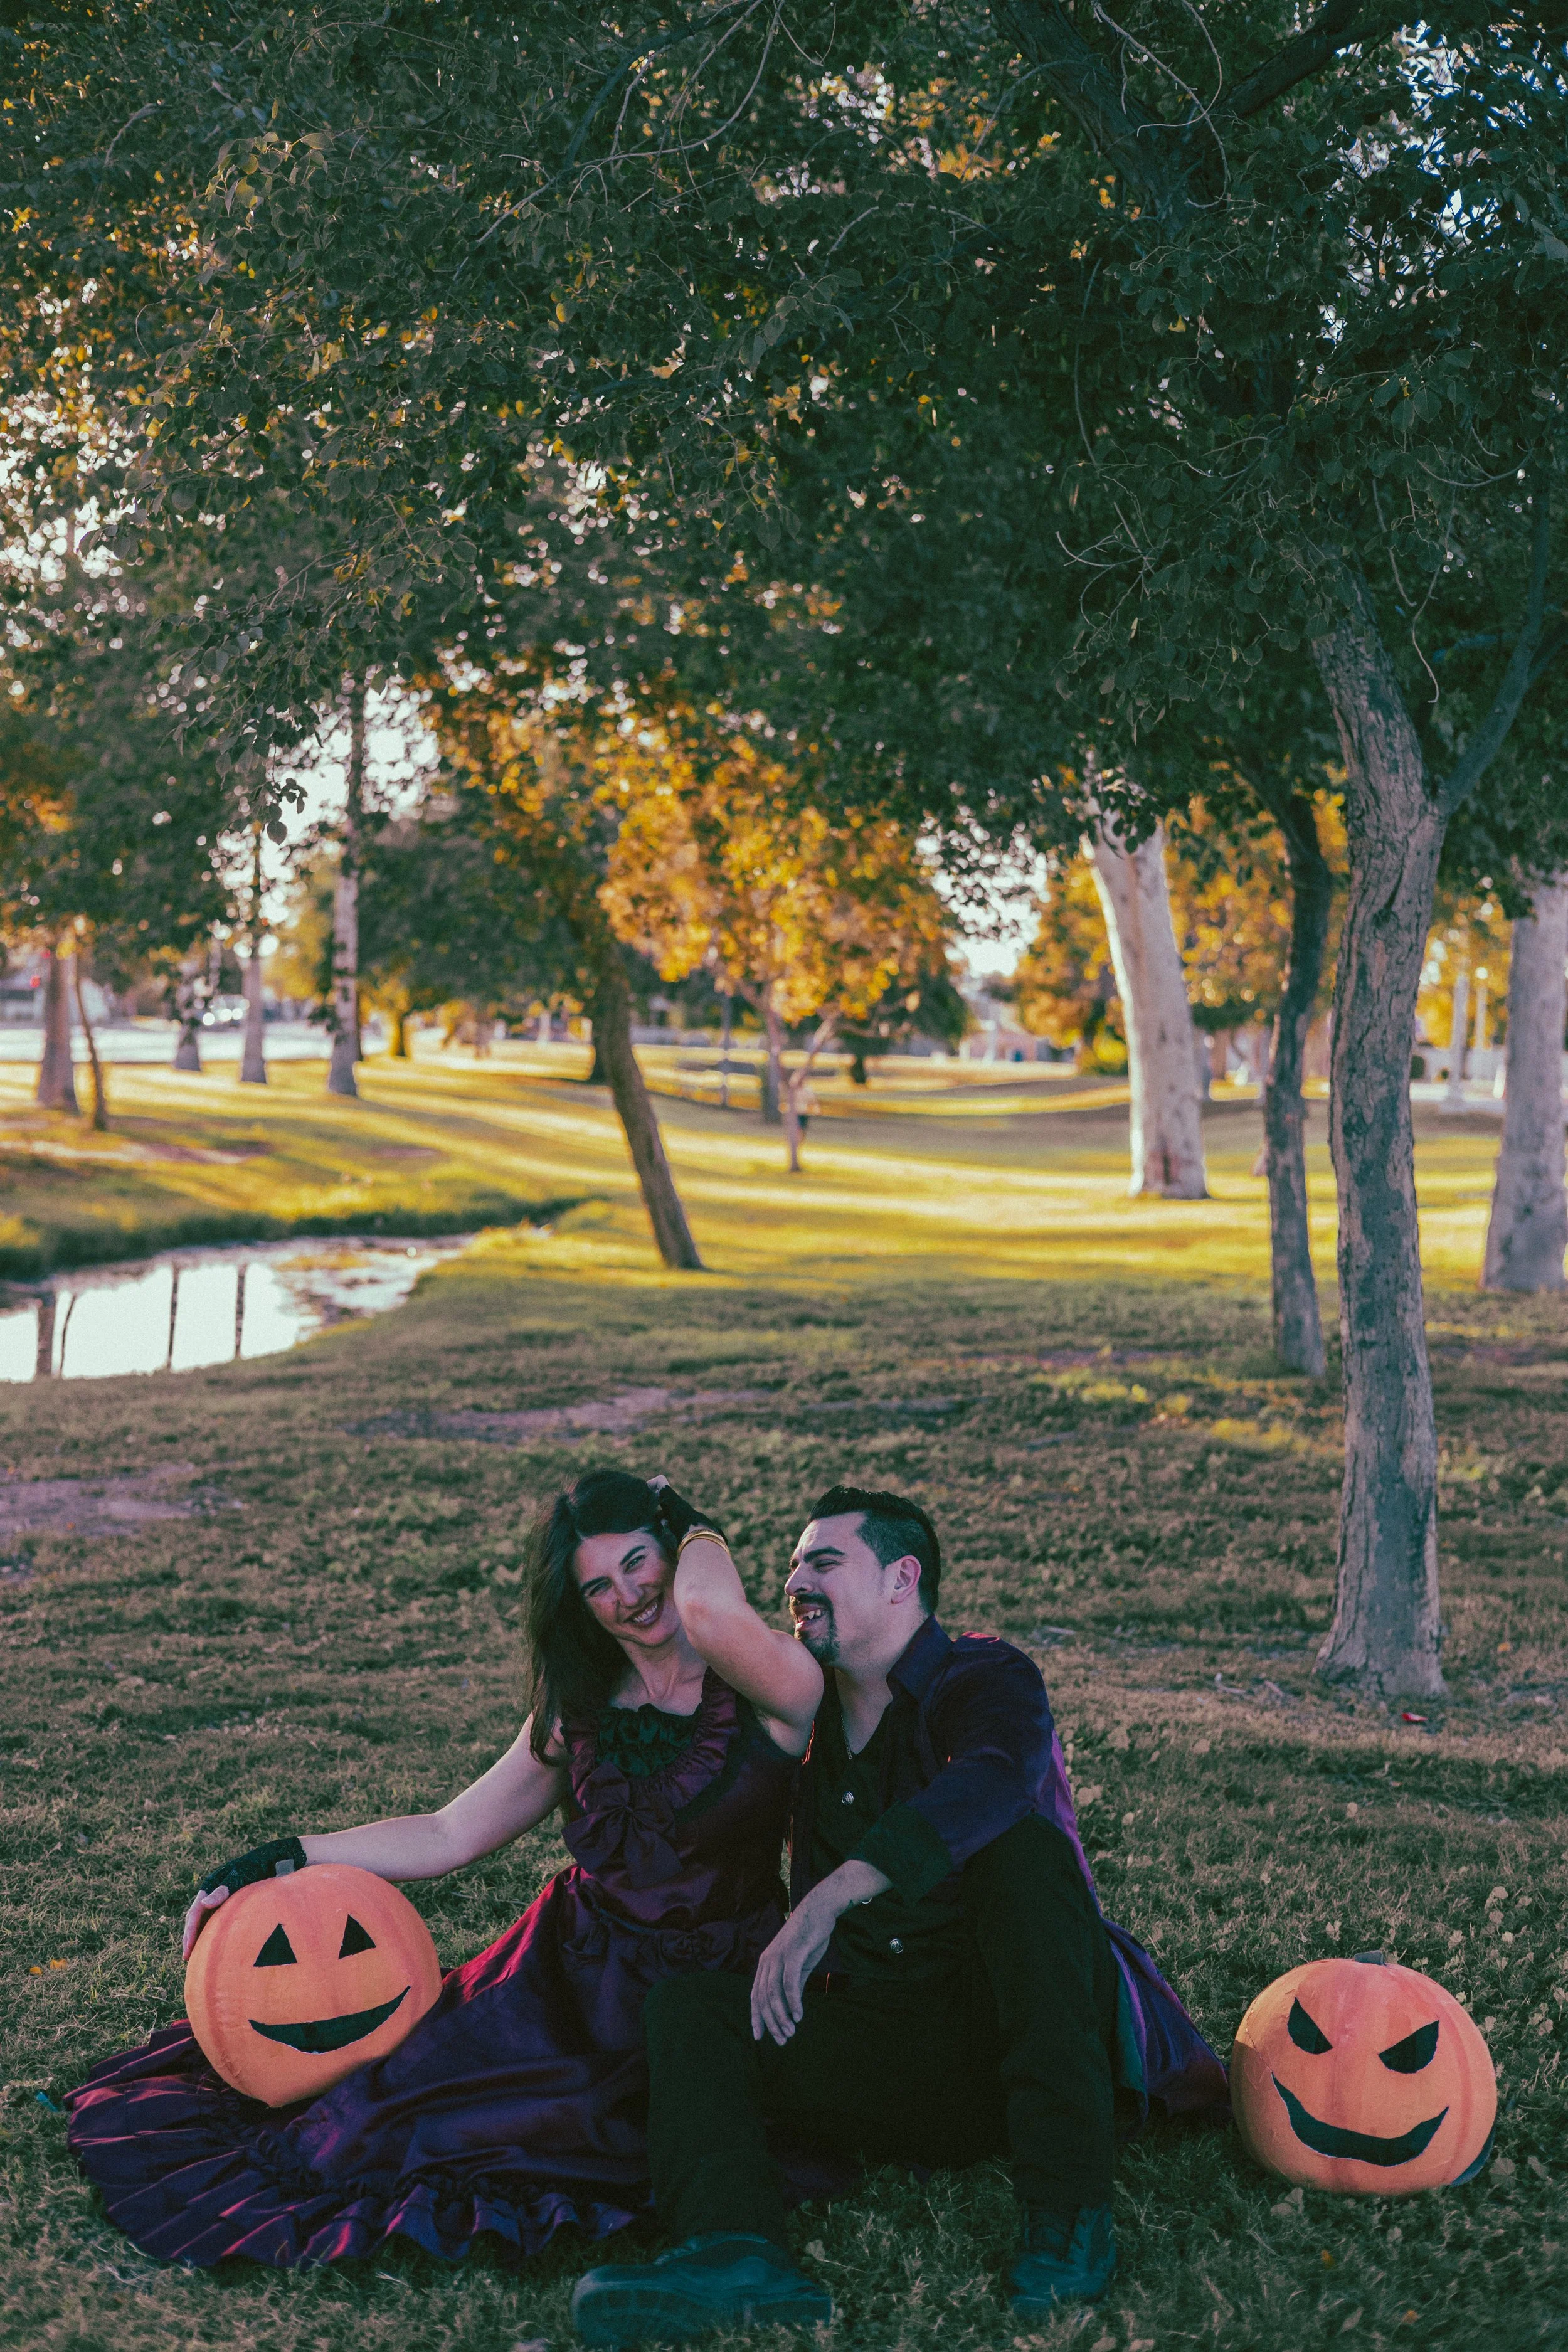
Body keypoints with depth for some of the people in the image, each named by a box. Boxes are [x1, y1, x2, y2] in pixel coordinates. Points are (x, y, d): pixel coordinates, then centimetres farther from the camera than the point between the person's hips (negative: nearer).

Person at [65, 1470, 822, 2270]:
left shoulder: (773, 1688, -12)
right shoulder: (579, 1715, 9)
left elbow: (708, 1609, -34)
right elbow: (446, 1837, 12)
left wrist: (698, 1534, -10)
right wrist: (281, 1860, 5)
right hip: (568, 1972, 5)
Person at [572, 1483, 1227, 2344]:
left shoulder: (985, 1680, -6)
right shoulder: (804, 1722, 15)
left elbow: (990, 1783, -31)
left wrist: (831, 1896, -42)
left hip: (1015, 2031, -5)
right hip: (881, 2049, 5)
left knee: (1021, 1848, -29)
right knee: (689, 1997, -12)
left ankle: (1067, 2209, -36)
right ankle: (734, 2247, -42)